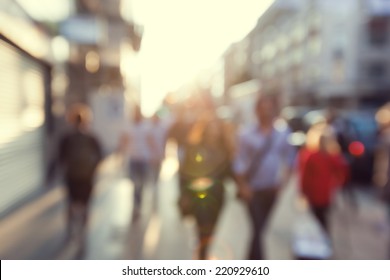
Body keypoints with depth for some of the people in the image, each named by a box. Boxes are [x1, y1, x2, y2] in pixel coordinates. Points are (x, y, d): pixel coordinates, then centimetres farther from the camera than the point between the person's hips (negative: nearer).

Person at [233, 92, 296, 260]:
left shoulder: (283, 133, 0)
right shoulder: (247, 135, -5)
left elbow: (289, 158, 8)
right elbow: (239, 163, -4)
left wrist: (284, 180, -2)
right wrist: (242, 186, -10)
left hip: (273, 189, 2)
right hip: (253, 189, -2)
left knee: (260, 227, 14)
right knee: (258, 228, -8)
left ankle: (251, 265, 36)